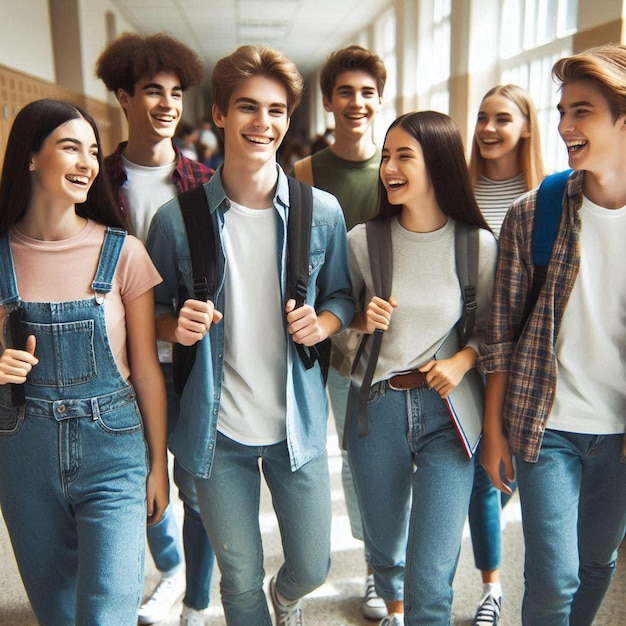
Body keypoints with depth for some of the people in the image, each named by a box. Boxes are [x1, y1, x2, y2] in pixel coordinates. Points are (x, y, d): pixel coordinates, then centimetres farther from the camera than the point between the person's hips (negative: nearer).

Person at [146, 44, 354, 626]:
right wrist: (176, 325, -19)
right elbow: (154, 311, 4)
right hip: (217, 428, -1)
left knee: (312, 566, 17)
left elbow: (341, 295, 7)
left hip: (297, 422, 1)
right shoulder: (176, 218, -8)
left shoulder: (322, 211, -5)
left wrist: (322, 322, -15)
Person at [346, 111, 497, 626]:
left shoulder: (480, 245, -5)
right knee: (383, 544, 23)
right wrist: (362, 321, -12)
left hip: (446, 411, -2)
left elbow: (488, 327, 7)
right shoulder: (362, 241, -3)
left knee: (431, 580, -4)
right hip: (376, 407, 2)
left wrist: (462, 361, -13)